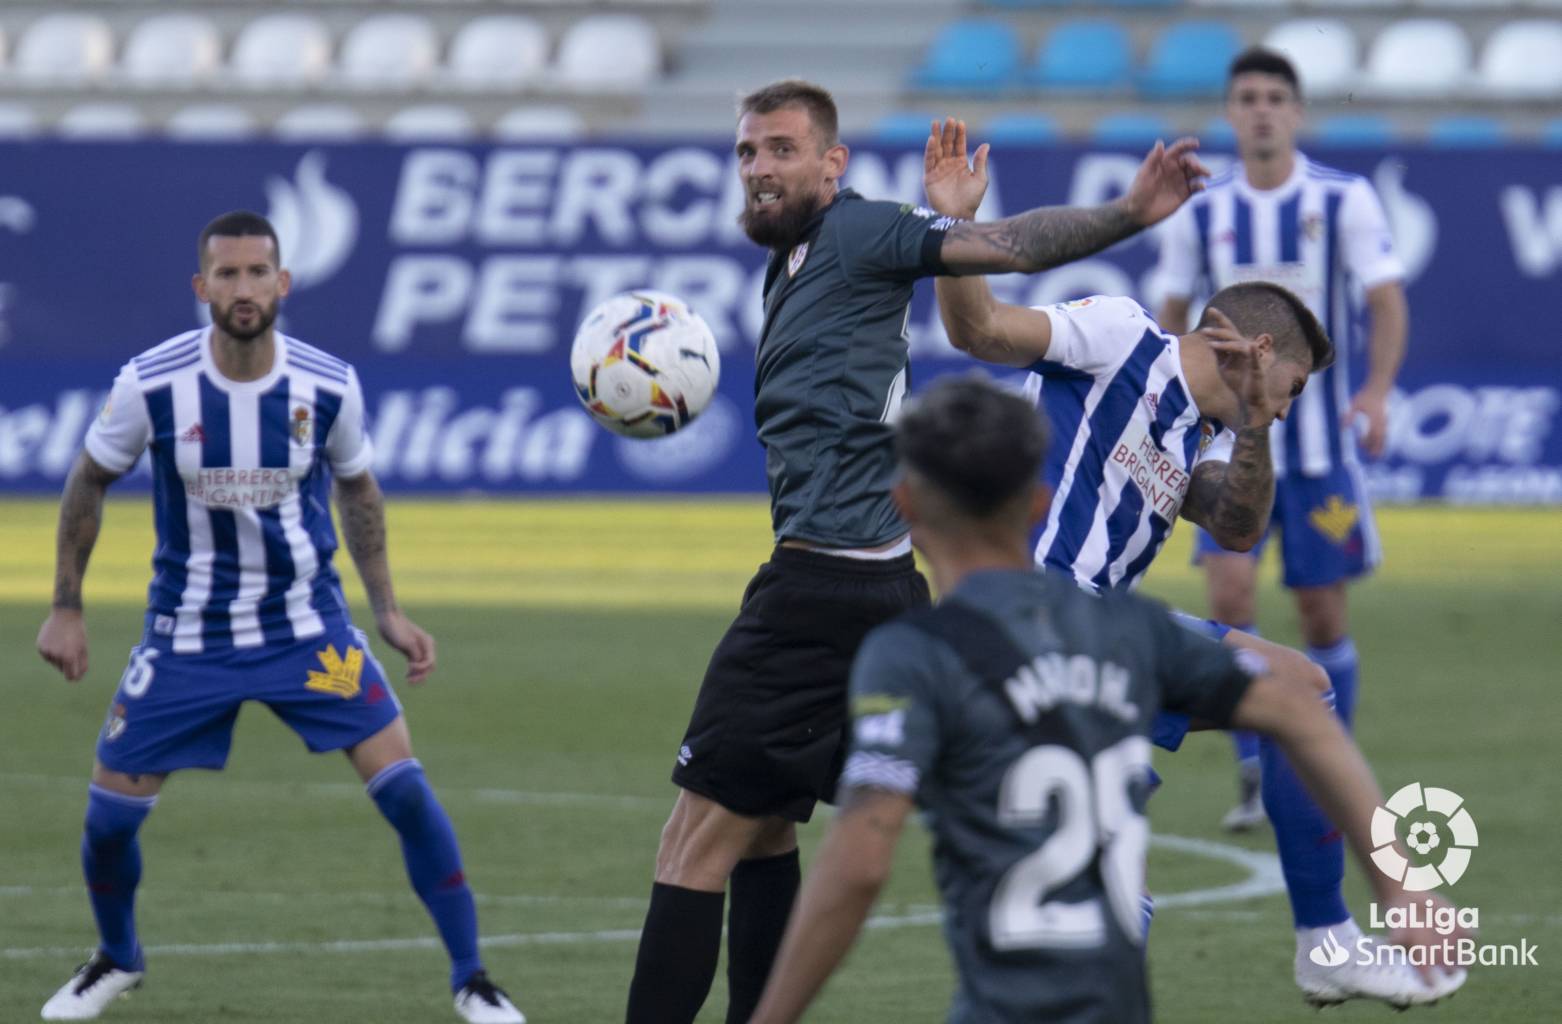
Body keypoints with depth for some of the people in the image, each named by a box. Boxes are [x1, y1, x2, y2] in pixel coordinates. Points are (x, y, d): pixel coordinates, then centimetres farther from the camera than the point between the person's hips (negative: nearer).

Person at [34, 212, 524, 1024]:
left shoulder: (329, 386, -11)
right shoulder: (152, 385, -15)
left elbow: (357, 489, 8)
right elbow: (90, 481, 3)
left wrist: (389, 611, 5)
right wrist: (66, 607, 3)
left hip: (307, 625, 0)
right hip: (186, 635, 0)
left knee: (404, 789, -12)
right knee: (109, 812, 0)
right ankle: (117, 958, 31)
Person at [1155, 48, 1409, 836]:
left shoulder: (1345, 201, -4)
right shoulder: (1200, 213, 3)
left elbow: (1387, 303, -8)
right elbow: (1173, 315, 14)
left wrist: (1376, 392, -24)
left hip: (1319, 438, -1)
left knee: (1323, 616, 4)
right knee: (1230, 588, -18)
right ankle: (1255, 773, -9)